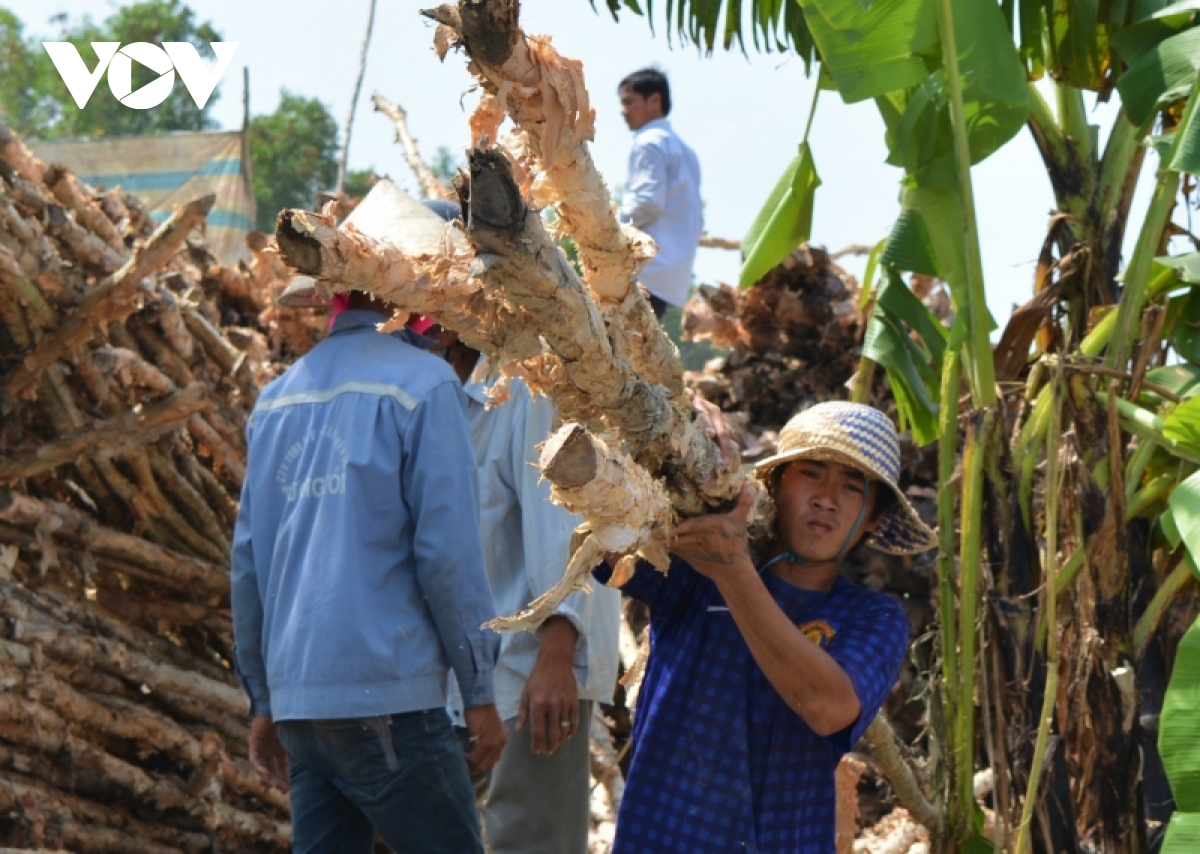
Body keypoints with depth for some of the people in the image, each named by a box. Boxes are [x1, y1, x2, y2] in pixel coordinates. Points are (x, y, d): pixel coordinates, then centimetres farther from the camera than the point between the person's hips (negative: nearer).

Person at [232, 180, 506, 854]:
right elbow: (448, 552, -10)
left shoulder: (279, 398, 13)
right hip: (387, 696, -7)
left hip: (296, 696, 7)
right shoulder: (422, 385, -6)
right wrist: (481, 693, -3)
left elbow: (249, 559, 14)